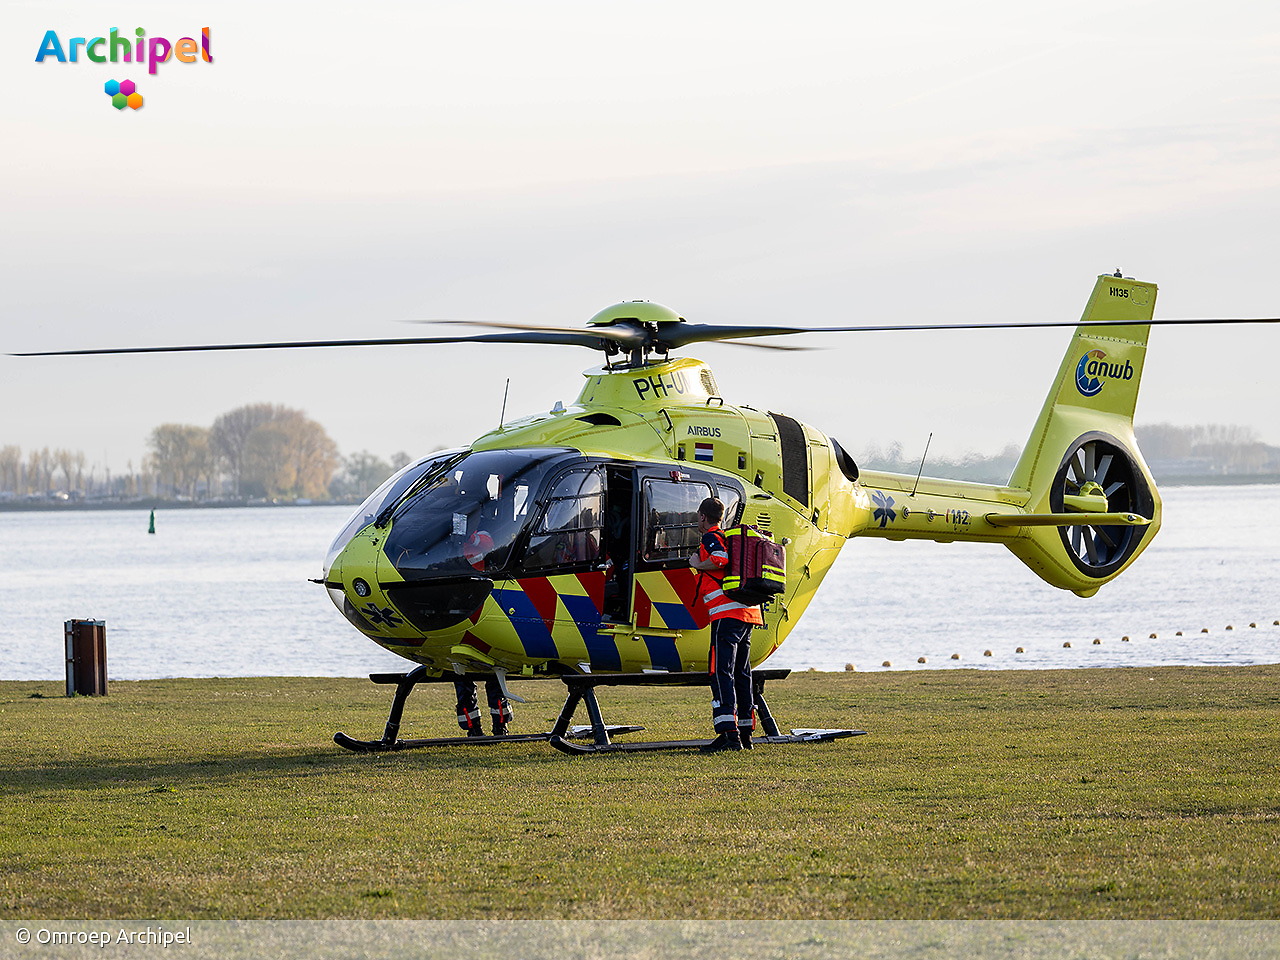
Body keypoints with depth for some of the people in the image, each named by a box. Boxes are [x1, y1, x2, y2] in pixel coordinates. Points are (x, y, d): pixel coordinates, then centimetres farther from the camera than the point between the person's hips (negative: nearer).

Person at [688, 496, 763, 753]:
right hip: (749, 613, 9)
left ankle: (729, 733, -24)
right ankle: (745, 733, 17)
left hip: (726, 615, -9)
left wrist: (698, 565, -5)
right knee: (741, 673, 15)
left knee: (721, 672, -13)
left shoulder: (711, 538, -3)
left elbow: (721, 558, -21)